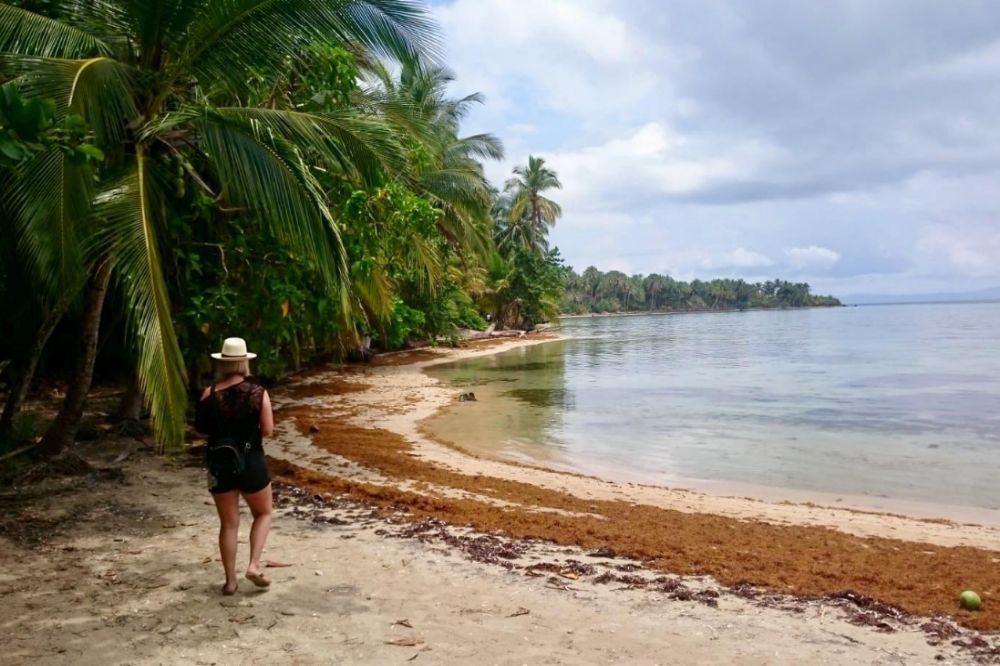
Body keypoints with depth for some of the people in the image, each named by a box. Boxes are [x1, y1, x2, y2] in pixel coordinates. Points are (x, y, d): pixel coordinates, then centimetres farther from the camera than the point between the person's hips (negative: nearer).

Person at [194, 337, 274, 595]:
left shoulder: (210, 394, -7)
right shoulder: (258, 393, -12)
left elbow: (200, 428, 3)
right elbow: (268, 431, -10)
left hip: (220, 464, 2)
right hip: (251, 462, -2)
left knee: (228, 523, 13)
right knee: (263, 514, 20)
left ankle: (230, 580, 19)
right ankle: (254, 565, 7)